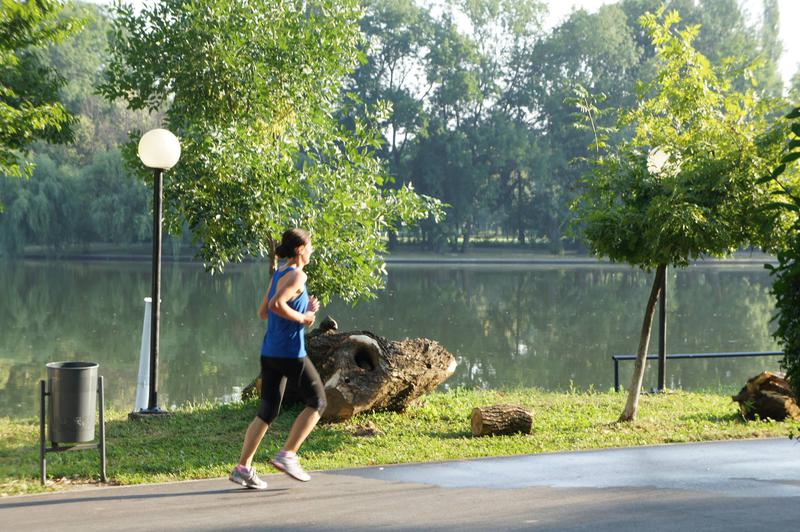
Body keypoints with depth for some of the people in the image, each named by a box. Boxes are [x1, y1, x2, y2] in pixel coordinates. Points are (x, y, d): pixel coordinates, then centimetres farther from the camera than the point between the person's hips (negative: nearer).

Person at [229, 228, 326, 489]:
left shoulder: (278, 274, 14)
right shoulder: (297, 275, -12)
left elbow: (263, 312, 19)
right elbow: (276, 304, -27)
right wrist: (302, 318, -14)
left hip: (269, 352, 8)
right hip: (291, 353, -8)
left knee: (267, 411, 9)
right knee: (317, 402, 7)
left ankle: (243, 467, 3)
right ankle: (287, 454, 0)